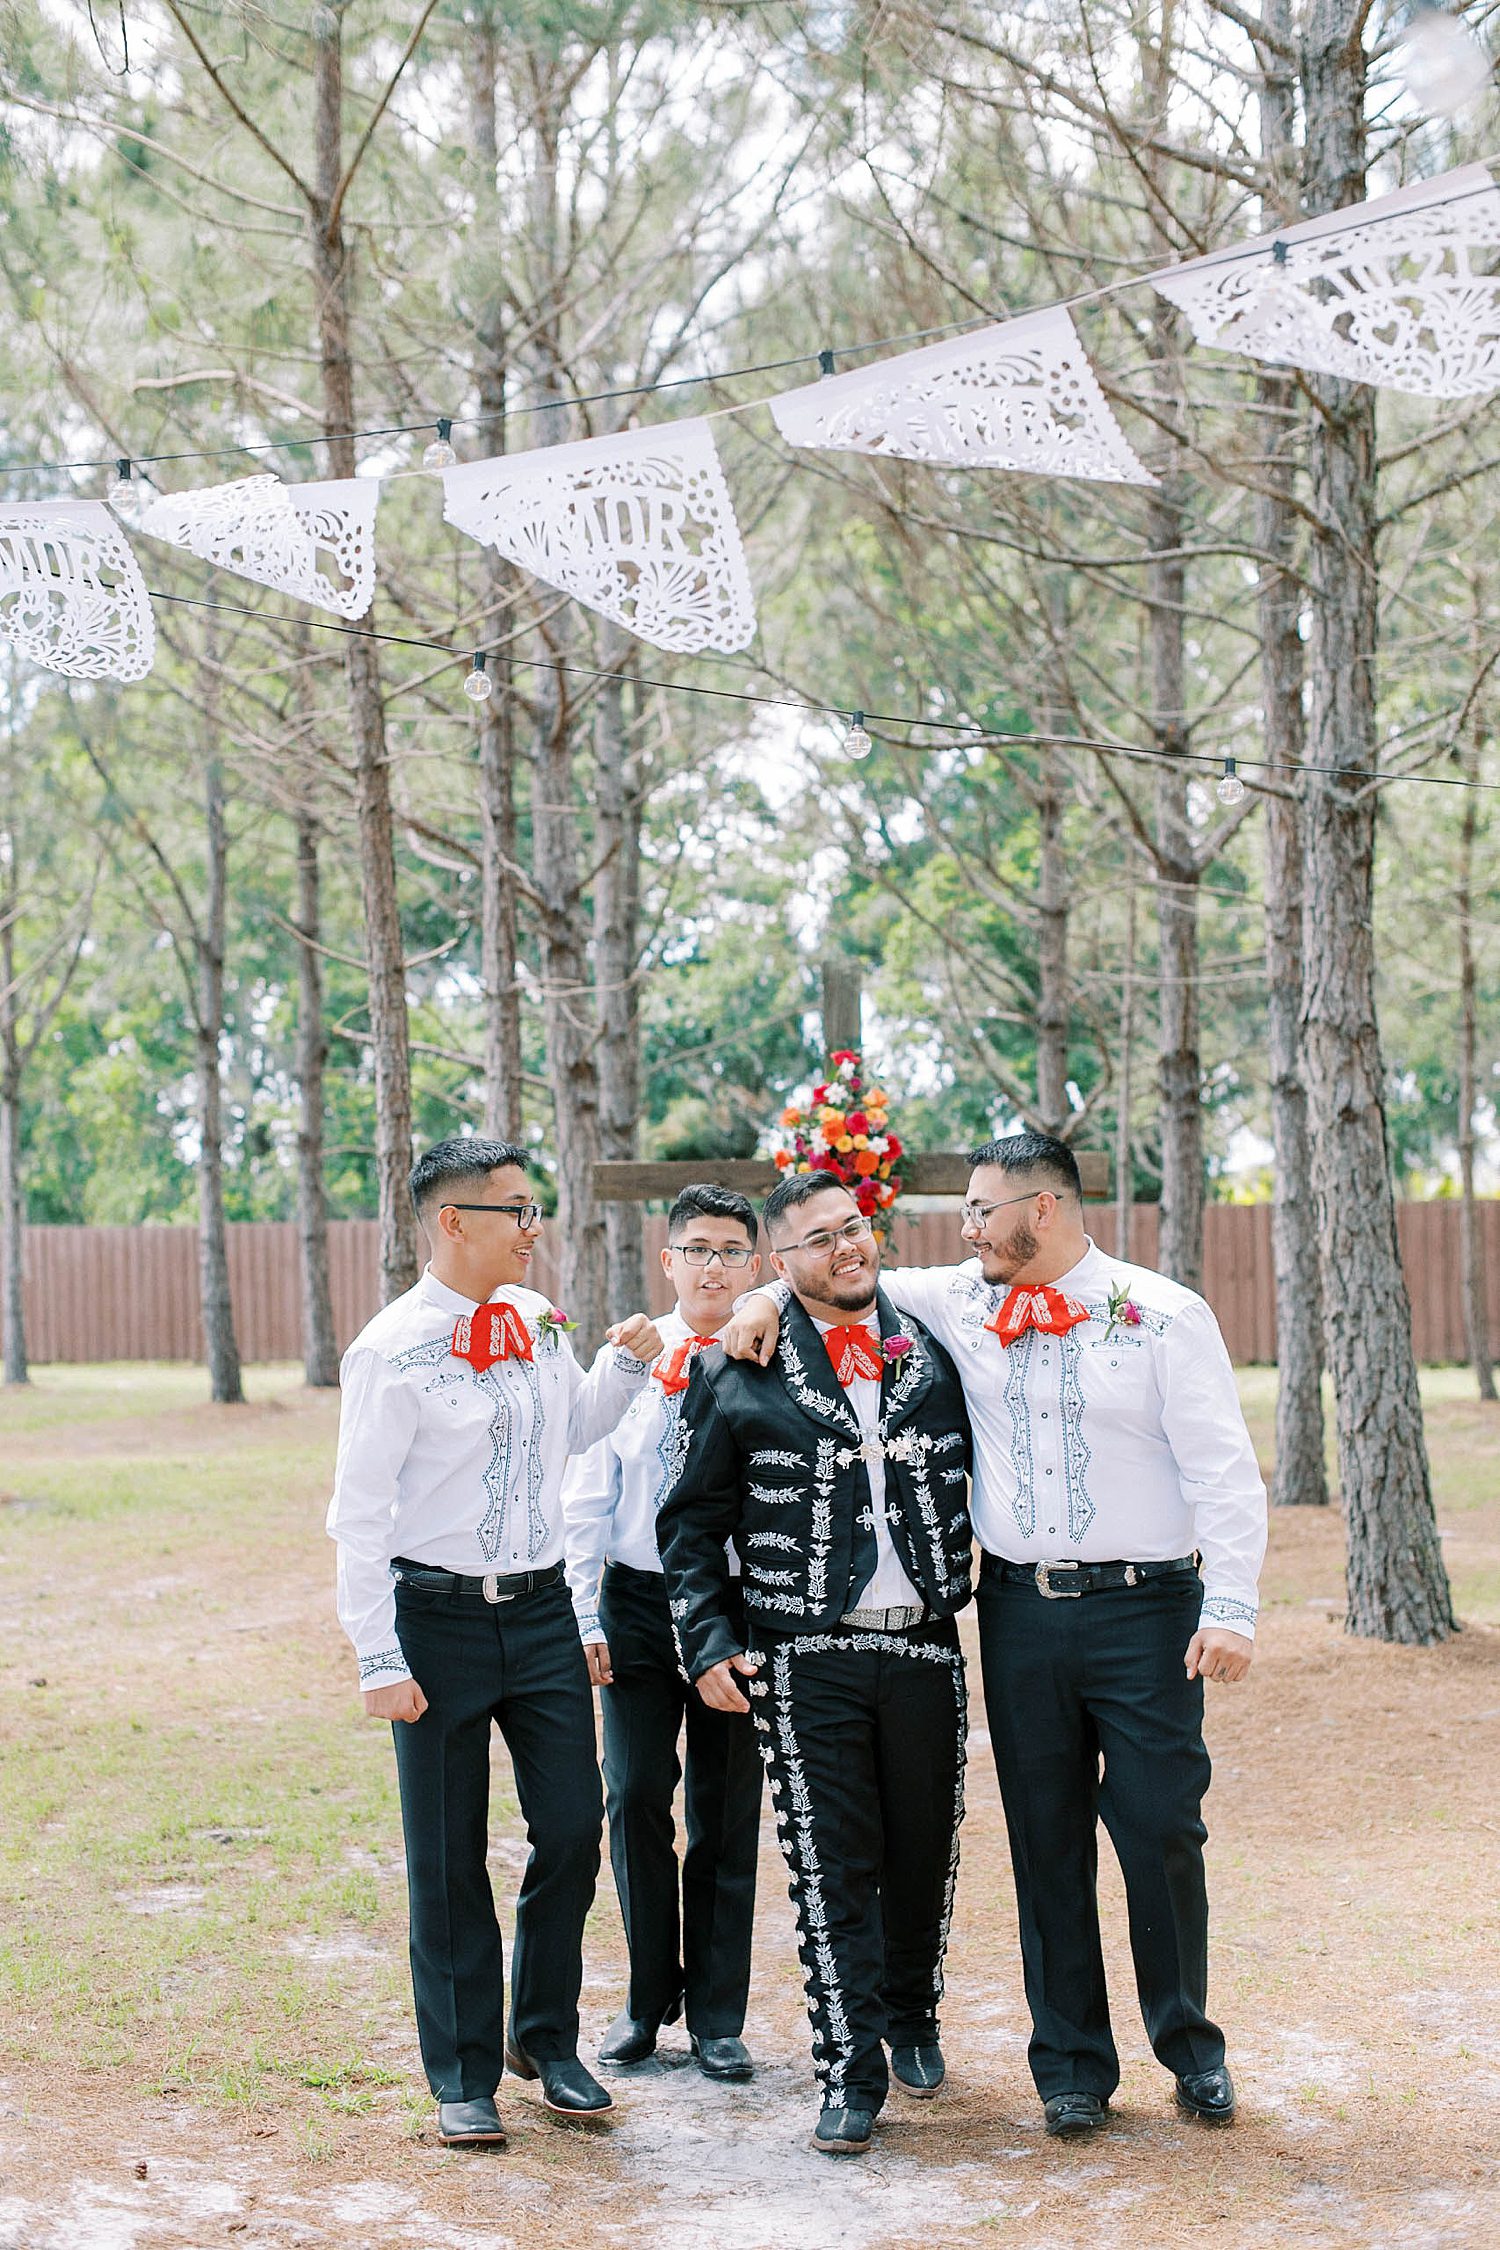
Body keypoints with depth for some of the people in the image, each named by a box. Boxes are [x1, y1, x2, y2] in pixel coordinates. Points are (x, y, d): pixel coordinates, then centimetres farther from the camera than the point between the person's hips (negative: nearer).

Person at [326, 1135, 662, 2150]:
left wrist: (624, 1363, 6)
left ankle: (546, 2038, 27)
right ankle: (465, 2076, 19)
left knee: (574, 1828, 7)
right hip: (440, 1617, -5)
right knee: (450, 1858, 4)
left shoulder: (539, 1321, 5)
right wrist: (382, 1660, -15)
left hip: (543, 1609, 6)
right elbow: (359, 1515, -12)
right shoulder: (393, 1352, -14)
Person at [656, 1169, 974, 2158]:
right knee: (832, 1863, -2)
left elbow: (982, 1475, 17)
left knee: (926, 1850, 12)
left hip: (925, 1644, 3)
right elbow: (693, 1521, 3)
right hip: (807, 1658, -3)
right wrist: (709, 1643, -3)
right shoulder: (740, 1375, -1)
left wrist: (968, 1590, 6)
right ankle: (852, 2072, 6)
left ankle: (912, 2019, 35)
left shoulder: (935, 1355, 7)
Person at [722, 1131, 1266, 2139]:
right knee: (1047, 1841, 7)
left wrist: (1231, 1607, -12)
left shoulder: (1164, 1315, -4)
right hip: (1020, 1610, 4)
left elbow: (1224, 1468, -6)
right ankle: (1072, 2061, 18)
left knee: (1163, 1831, -1)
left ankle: (1191, 2048, 18)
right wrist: (769, 1298, 5)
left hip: (1144, 1607, -3)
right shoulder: (964, 1303, 8)